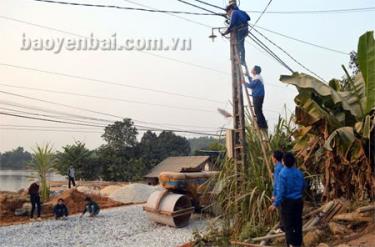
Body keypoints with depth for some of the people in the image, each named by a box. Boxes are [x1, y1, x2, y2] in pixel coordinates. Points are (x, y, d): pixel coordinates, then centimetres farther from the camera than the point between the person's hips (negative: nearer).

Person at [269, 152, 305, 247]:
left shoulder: (282, 173, -16)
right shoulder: (299, 173, 1)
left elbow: (281, 191, -18)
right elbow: (303, 187, 13)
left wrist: (276, 204, -13)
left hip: (287, 202, -5)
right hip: (298, 201, 5)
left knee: (288, 225, 4)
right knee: (297, 223, 14)